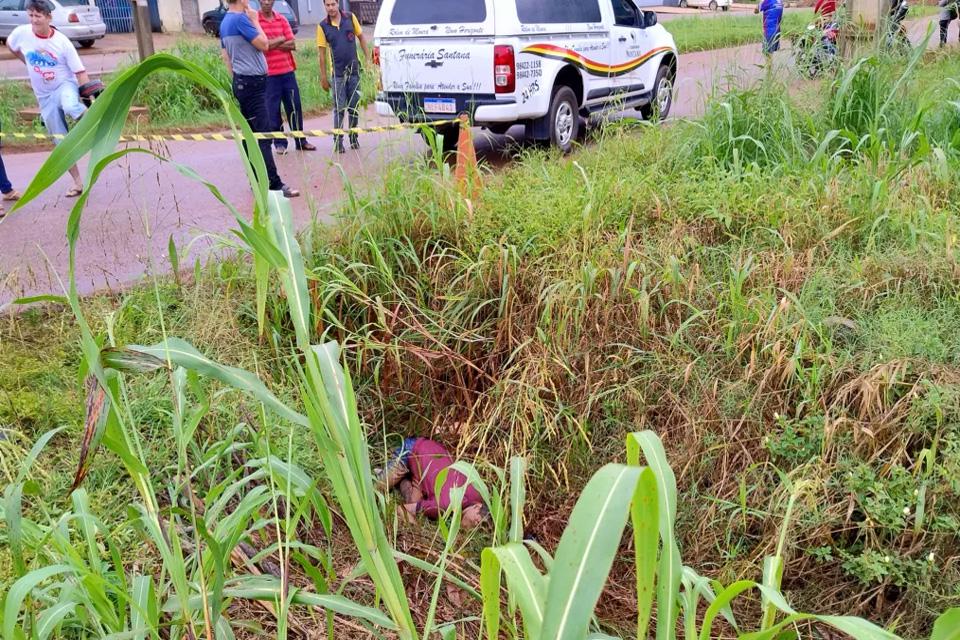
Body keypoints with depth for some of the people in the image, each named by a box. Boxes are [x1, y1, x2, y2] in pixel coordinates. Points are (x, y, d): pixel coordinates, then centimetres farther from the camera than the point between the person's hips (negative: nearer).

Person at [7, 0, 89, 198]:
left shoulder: (62, 42, -16)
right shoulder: (21, 33, -8)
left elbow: (80, 72, -15)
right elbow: (10, 45, 16)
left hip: (66, 85, -3)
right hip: (45, 96, 3)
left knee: (70, 106, -44)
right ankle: (77, 181, 13)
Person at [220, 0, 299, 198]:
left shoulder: (225, 22, 14)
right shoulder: (240, 19, -15)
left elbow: (225, 55, 19)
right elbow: (264, 45, -14)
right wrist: (255, 21, -3)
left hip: (242, 83, 10)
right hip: (253, 82, -10)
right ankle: (274, 185, -15)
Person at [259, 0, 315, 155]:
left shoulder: (282, 19, 9)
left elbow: (292, 44, 0)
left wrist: (271, 44, -10)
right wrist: (281, 40, -6)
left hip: (288, 71, 4)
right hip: (268, 74, -4)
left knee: (295, 107, 8)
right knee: (273, 110, 2)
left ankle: (301, 141, 17)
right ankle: (279, 143, 12)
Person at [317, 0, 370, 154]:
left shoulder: (350, 17, -2)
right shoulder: (323, 26, -4)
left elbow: (361, 37, 9)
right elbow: (322, 53, -2)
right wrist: (323, 77, -3)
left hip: (354, 70, 2)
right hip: (338, 72, -2)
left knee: (354, 107, 9)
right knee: (339, 108, 0)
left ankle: (354, 138, 22)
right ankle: (338, 141, 7)